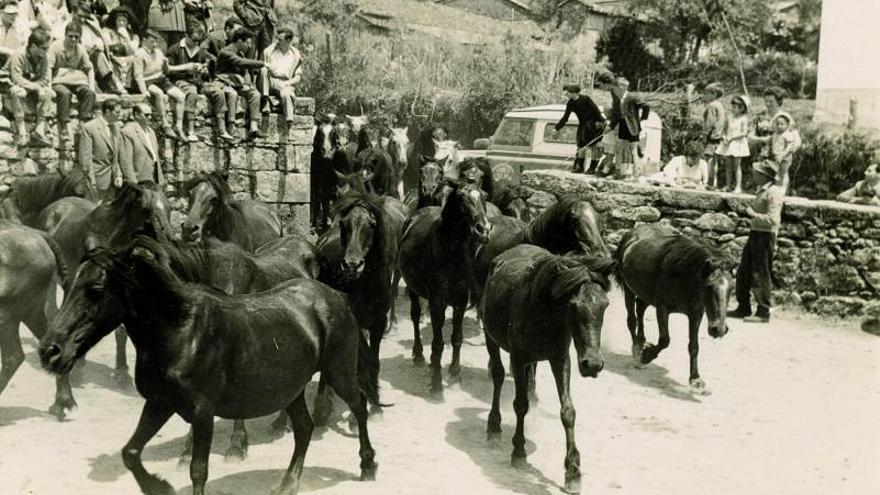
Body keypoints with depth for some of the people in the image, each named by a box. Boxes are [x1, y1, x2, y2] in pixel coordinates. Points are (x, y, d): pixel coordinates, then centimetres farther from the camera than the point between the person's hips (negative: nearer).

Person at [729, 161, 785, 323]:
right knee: (743, 272, 13)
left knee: (760, 275, -4)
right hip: (755, 234, 10)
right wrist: (748, 211, 11)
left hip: (764, 237, -10)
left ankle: (763, 313, 5)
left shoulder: (773, 193, -16)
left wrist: (753, 214, -19)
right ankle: (743, 308, 24)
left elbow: (772, 219, -24)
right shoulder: (762, 190, 14)